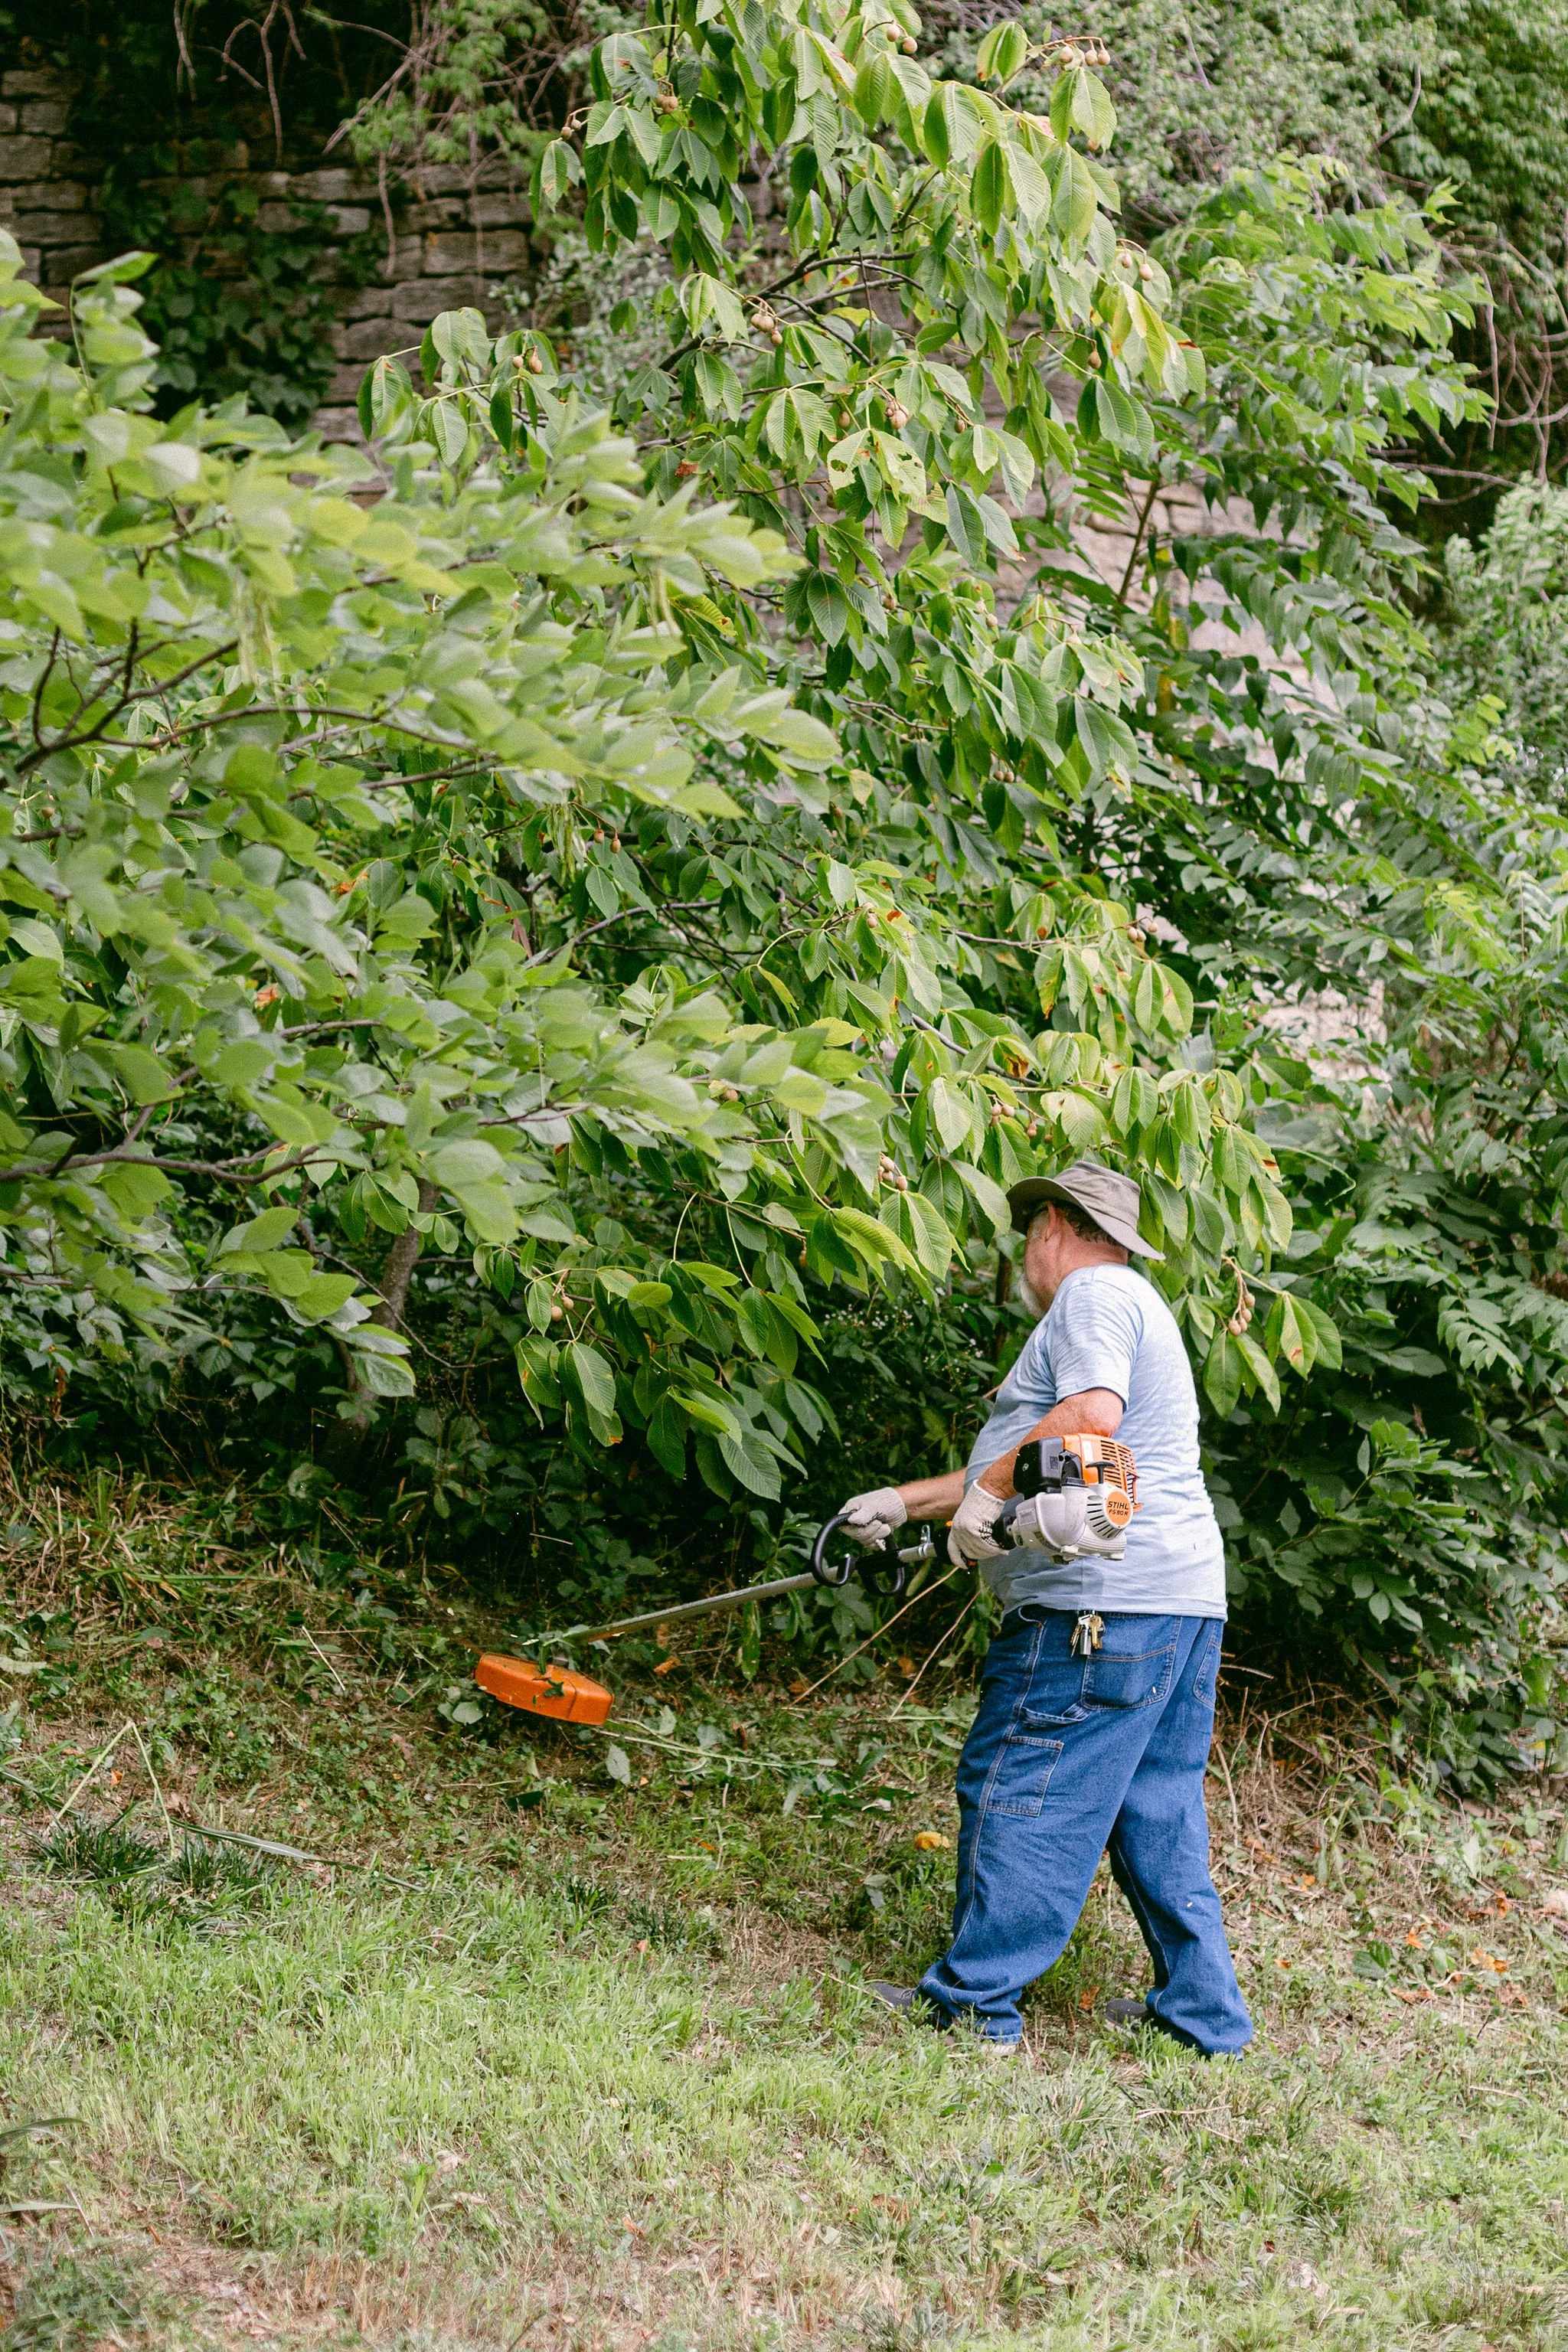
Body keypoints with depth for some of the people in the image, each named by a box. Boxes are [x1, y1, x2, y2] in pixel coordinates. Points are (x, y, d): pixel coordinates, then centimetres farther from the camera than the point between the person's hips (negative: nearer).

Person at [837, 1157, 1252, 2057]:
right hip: (1183, 1599, 10)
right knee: (1159, 1810, 12)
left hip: (1102, 1603, -10)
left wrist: (988, 1491, -14)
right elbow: (1037, 1469, 31)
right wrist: (905, 1501, 29)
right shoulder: (1132, 1301, 28)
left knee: (1019, 1792, -5)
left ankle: (976, 1999, -1)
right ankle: (1202, 2010, 14)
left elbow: (1090, 1415, -23)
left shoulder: (1092, 1293, -4)